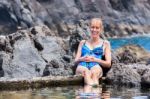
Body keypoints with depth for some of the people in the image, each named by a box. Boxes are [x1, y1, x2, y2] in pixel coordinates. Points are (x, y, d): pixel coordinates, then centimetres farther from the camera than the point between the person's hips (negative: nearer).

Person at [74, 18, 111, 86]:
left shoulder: (105, 44, 24)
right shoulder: (83, 43, 31)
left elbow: (108, 64, 13)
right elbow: (76, 60, 22)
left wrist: (95, 59, -5)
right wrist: (82, 59, -2)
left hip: (96, 66, -1)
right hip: (82, 66, 1)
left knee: (94, 71, -40)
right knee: (85, 71, -39)